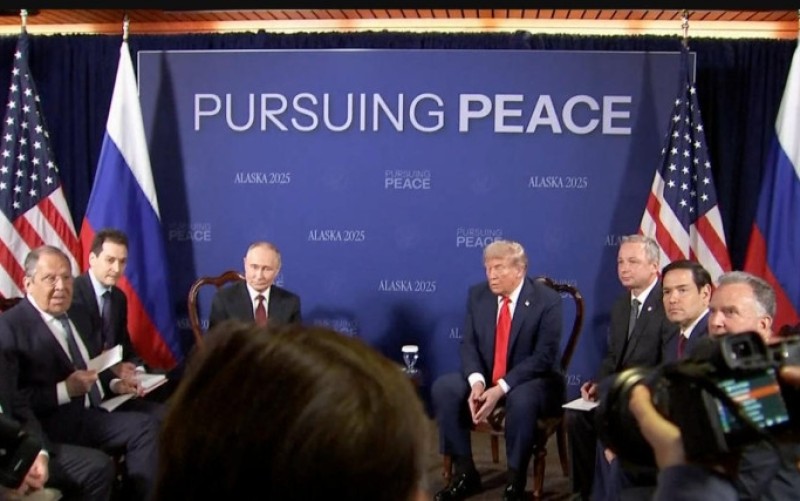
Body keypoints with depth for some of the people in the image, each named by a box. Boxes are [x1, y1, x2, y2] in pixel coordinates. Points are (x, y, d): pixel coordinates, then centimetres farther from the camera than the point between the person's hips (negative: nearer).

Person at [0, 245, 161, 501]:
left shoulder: (78, 316, 18)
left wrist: (113, 383, 6)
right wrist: (65, 391, -22)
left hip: (93, 413, 8)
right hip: (51, 425, -8)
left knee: (147, 426, -18)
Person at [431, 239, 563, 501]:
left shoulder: (548, 300, -15)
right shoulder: (477, 294, 0)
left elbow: (543, 357, -19)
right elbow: (469, 344, -2)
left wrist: (501, 388, -29)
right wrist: (477, 381, -23)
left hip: (533, 381, -5)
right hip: (485, 378, 5)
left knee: (521, 400, -38)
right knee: (443, 387, -20)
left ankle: (515, 480, -15)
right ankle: (466, 472, -6)